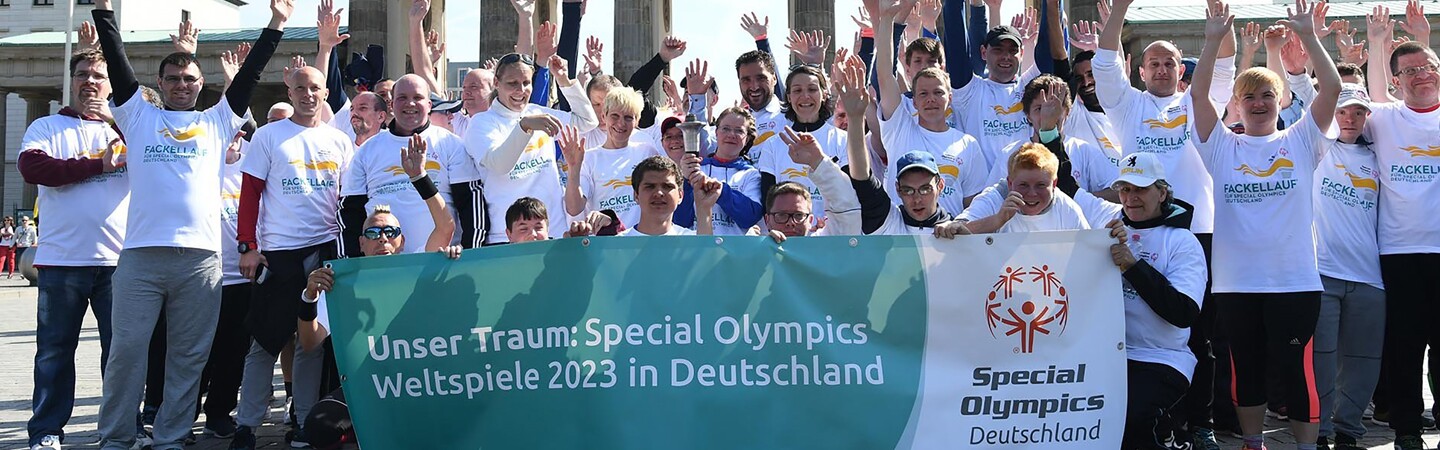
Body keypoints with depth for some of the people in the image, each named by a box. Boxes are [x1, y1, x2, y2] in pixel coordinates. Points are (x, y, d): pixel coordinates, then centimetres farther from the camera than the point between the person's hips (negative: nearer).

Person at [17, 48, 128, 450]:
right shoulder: (46, 127, 9)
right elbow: (33, 168, -10)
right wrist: (98, 165, -10)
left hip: (119, 259, 1)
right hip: (61, 260, -1)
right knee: (54, 350, 4)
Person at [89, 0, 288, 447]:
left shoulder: (216, 121, 15)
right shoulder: (138, 116, 15)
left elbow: (249, 74, 12)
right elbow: (117, 62, 9)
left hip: (200, 255, 1)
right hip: (141, 253, -1)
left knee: (188, 355, 5)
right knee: (127, 348, -2)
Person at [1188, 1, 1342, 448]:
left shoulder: (1300, 142, 6)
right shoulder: (1223, 147, 6)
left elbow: (1331, 88, -4)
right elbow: (1198, 94, -5)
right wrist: (1214, 40, -12)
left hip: (1295, 280, -1)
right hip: (1235, 281, 1)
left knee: (1296, 369, 0)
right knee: (1246, 370, 10)